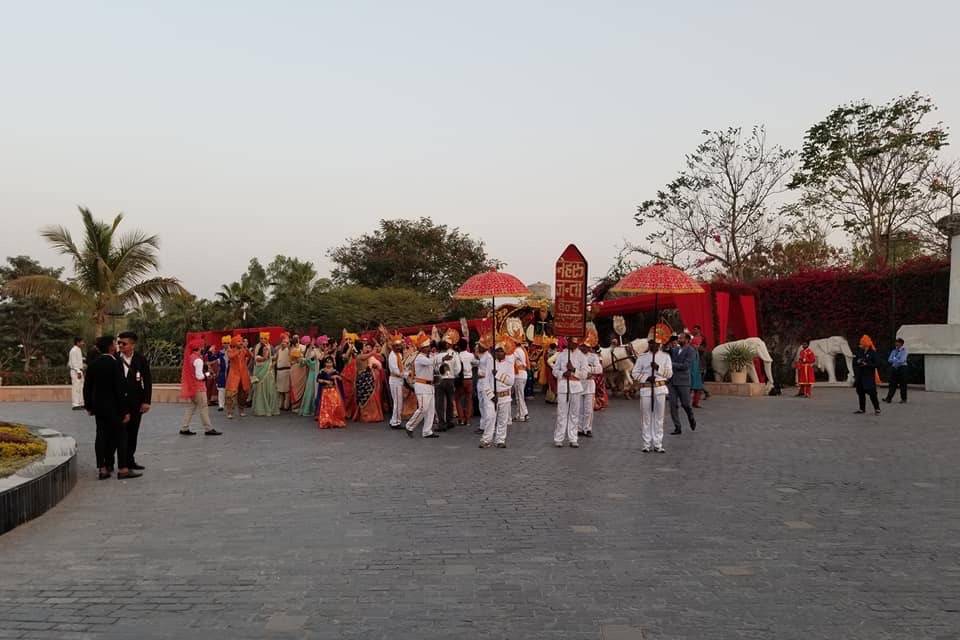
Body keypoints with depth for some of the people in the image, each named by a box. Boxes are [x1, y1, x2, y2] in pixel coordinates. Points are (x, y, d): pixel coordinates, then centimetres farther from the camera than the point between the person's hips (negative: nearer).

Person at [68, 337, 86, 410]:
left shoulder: (79, 350, 16)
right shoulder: (74, 350, -13)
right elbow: (74, 362, -18)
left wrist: (81, 371, 15)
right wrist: (78, 372, -21)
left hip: (79, 371, 10)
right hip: (75, 371, -10)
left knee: (80, 387, 12)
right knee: (76, 388, -8)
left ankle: (81, 403, 18)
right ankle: (75, 405, -6)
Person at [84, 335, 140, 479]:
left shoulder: (93, 364, 3)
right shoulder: (115, 364, -17)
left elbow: (87, 387, 9)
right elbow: (119, 389, -18)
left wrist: (89, 406, 19)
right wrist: (125, 410, -13)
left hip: (98, 406, 7)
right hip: (113, 407, -6)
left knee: (101, 436, 9)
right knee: (120, 436, 2)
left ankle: (103, 469, 12)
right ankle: (123, 469, 5)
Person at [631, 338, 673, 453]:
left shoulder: (665, 357, 8)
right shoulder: (642, 357, 6)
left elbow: (669, 374, 0)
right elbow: (634, 373, 4)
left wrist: (658, 367, -15)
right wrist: (646, 377, -12)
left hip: (660, 389, 0)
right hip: (646, 389, 0)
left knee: (659, 417, 3)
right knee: (646, 417, 2)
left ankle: (658, 444, 10)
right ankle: (647, 444, 10)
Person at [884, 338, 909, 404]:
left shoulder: (904, 350, -5)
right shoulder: (894, 350, 11)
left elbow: (901, 360, -16)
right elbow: (889, 360, 6)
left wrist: (894, 360, -6)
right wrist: (896, 360, -11)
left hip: (902, 368, -5)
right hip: (894, 368, 5)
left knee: (902, 384, 1)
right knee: (892, 384, 2)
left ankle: (903, 399, 11)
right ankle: (889, 398, -1)